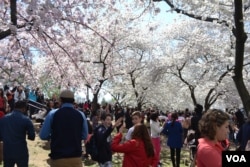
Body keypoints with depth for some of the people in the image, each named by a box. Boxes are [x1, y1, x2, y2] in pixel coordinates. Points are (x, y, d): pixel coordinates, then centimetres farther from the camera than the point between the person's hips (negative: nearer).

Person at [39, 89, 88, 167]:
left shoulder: (53, 114, -6)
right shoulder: (81, 115, 0)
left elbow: (43, 135, -3)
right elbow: (84, 136, 9)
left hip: (58, 157, -1)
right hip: (76, 157, 2)